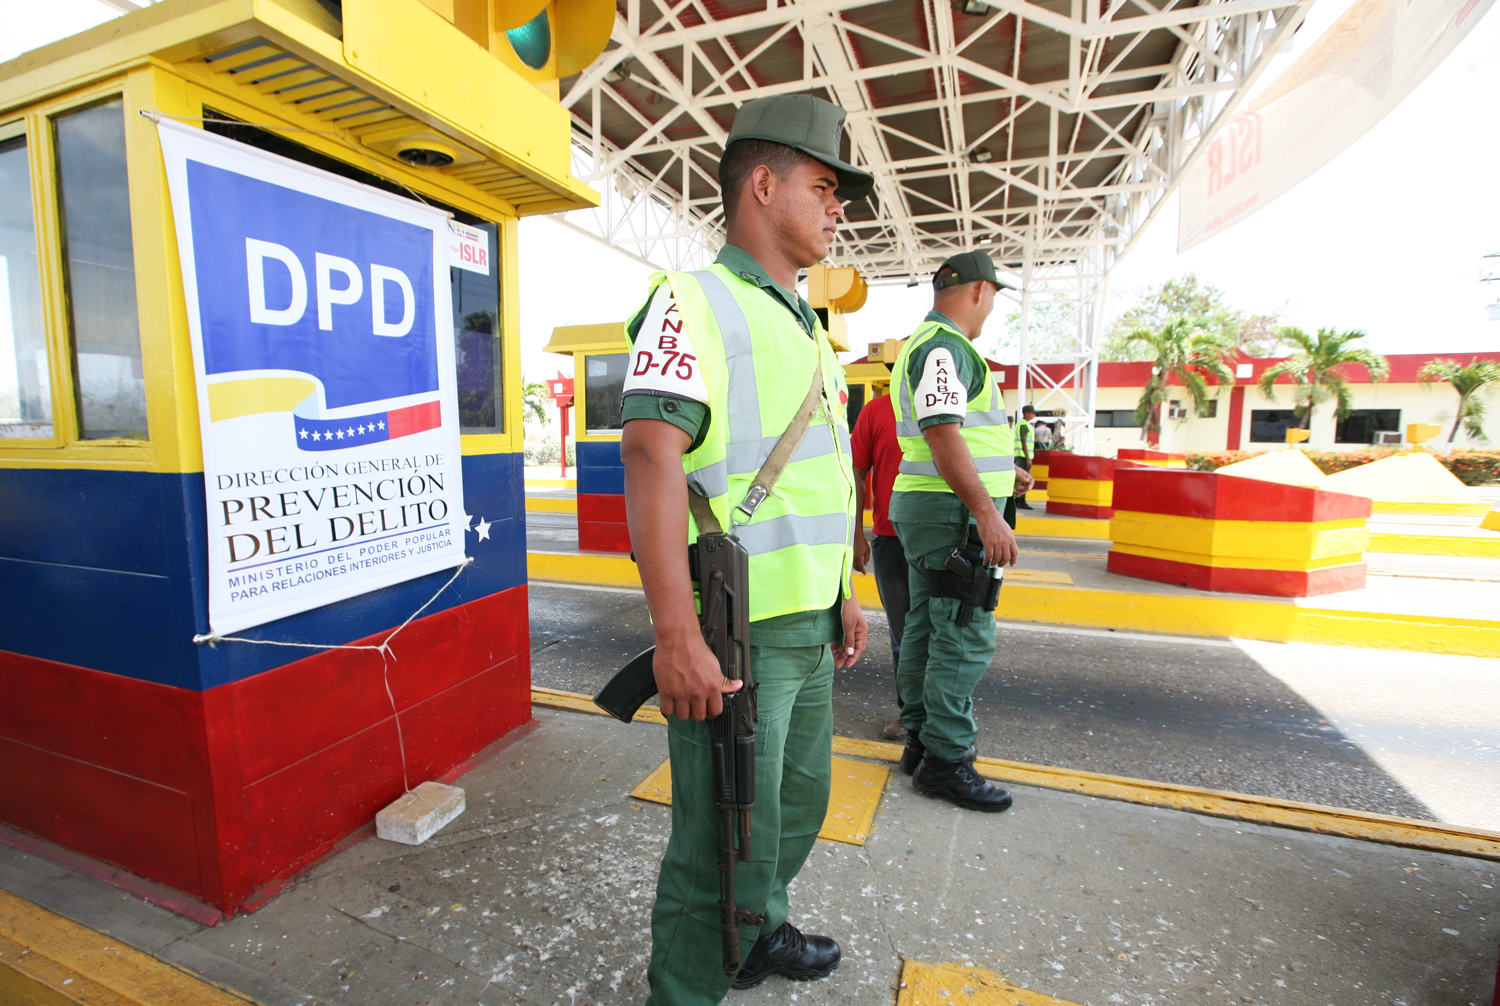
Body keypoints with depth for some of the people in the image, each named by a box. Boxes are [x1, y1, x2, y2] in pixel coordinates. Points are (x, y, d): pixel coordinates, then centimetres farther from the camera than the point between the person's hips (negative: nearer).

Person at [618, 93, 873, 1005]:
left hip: (809, 625, 9)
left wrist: (846, 594, 18)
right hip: (736, 632, -9)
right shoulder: (695, 303, -10)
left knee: (798, 801, 25)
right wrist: (677, 637, -26)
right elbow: (652, 462, -21)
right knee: (726, 833, 5)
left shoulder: (807, 326, 17)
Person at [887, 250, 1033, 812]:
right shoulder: (944, 347, -13)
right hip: (952, 511, -11)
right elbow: (941, 432, -24)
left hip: (927, 509, 11)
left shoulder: (924, 344, 21)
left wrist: (1002, 473, 33)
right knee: (965, 637, -6)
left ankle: (920, 741, 24)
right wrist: (987, 511, -26)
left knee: (926, 626, 13)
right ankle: (945, 761, 4)